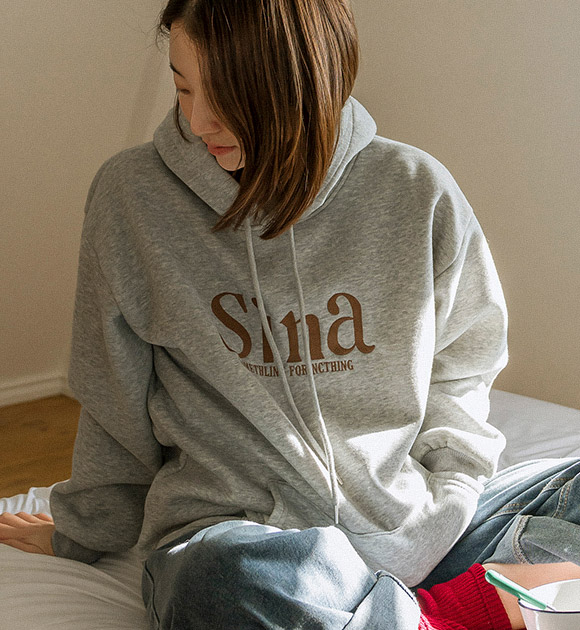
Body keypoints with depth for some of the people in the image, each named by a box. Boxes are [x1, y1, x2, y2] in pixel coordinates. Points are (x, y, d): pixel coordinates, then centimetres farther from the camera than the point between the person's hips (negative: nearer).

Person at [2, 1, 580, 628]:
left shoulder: (417, 192, -2)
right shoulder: (131, 194, -4)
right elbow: (114, 402, 8)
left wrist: (443, 497, 0)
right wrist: (82, 531, 18)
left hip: (411, 523, 1)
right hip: (231, 525, 0)